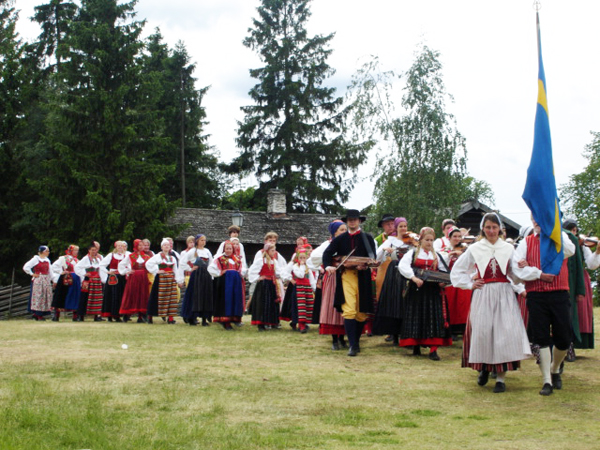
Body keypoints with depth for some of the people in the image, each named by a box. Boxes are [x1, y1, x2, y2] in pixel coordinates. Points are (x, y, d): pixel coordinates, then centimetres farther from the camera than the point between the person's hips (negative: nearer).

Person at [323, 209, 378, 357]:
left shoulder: (367, 238, 9)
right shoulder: (340, 239, 11)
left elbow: (372, 256, -1)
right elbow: (327, 253, 3)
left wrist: (365, 265, -22)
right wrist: (328, 265, -17)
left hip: (362, 276, 1)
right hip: (346, 276, -1)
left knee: (361, 312, 7)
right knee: (349, 310, -13)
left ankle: (356, 341, 25)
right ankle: (352, 345, -13)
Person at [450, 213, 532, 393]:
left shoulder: (508, 248, 8)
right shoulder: (475, 249, 7)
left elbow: (515, 274, 10)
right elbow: (457, 270, 14)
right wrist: (469, 284, 4)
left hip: (504, 295, 0)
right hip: (483, 296, 0)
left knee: (505, 332, -9)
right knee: (482, 332, -3)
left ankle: (500, 376, -4)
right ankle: (484, 368, 21)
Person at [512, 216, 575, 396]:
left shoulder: (561, 237, 9)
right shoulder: (526, 242, 9)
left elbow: (570, 251, -14)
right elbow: (516, 267, -2)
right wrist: (539, 273, -12)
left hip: (560, 294, 0)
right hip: (536, 296, 0)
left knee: (563, 339, 3)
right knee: (542, 339, 0)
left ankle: (555, 369, 30)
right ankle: (547, 381, 6)